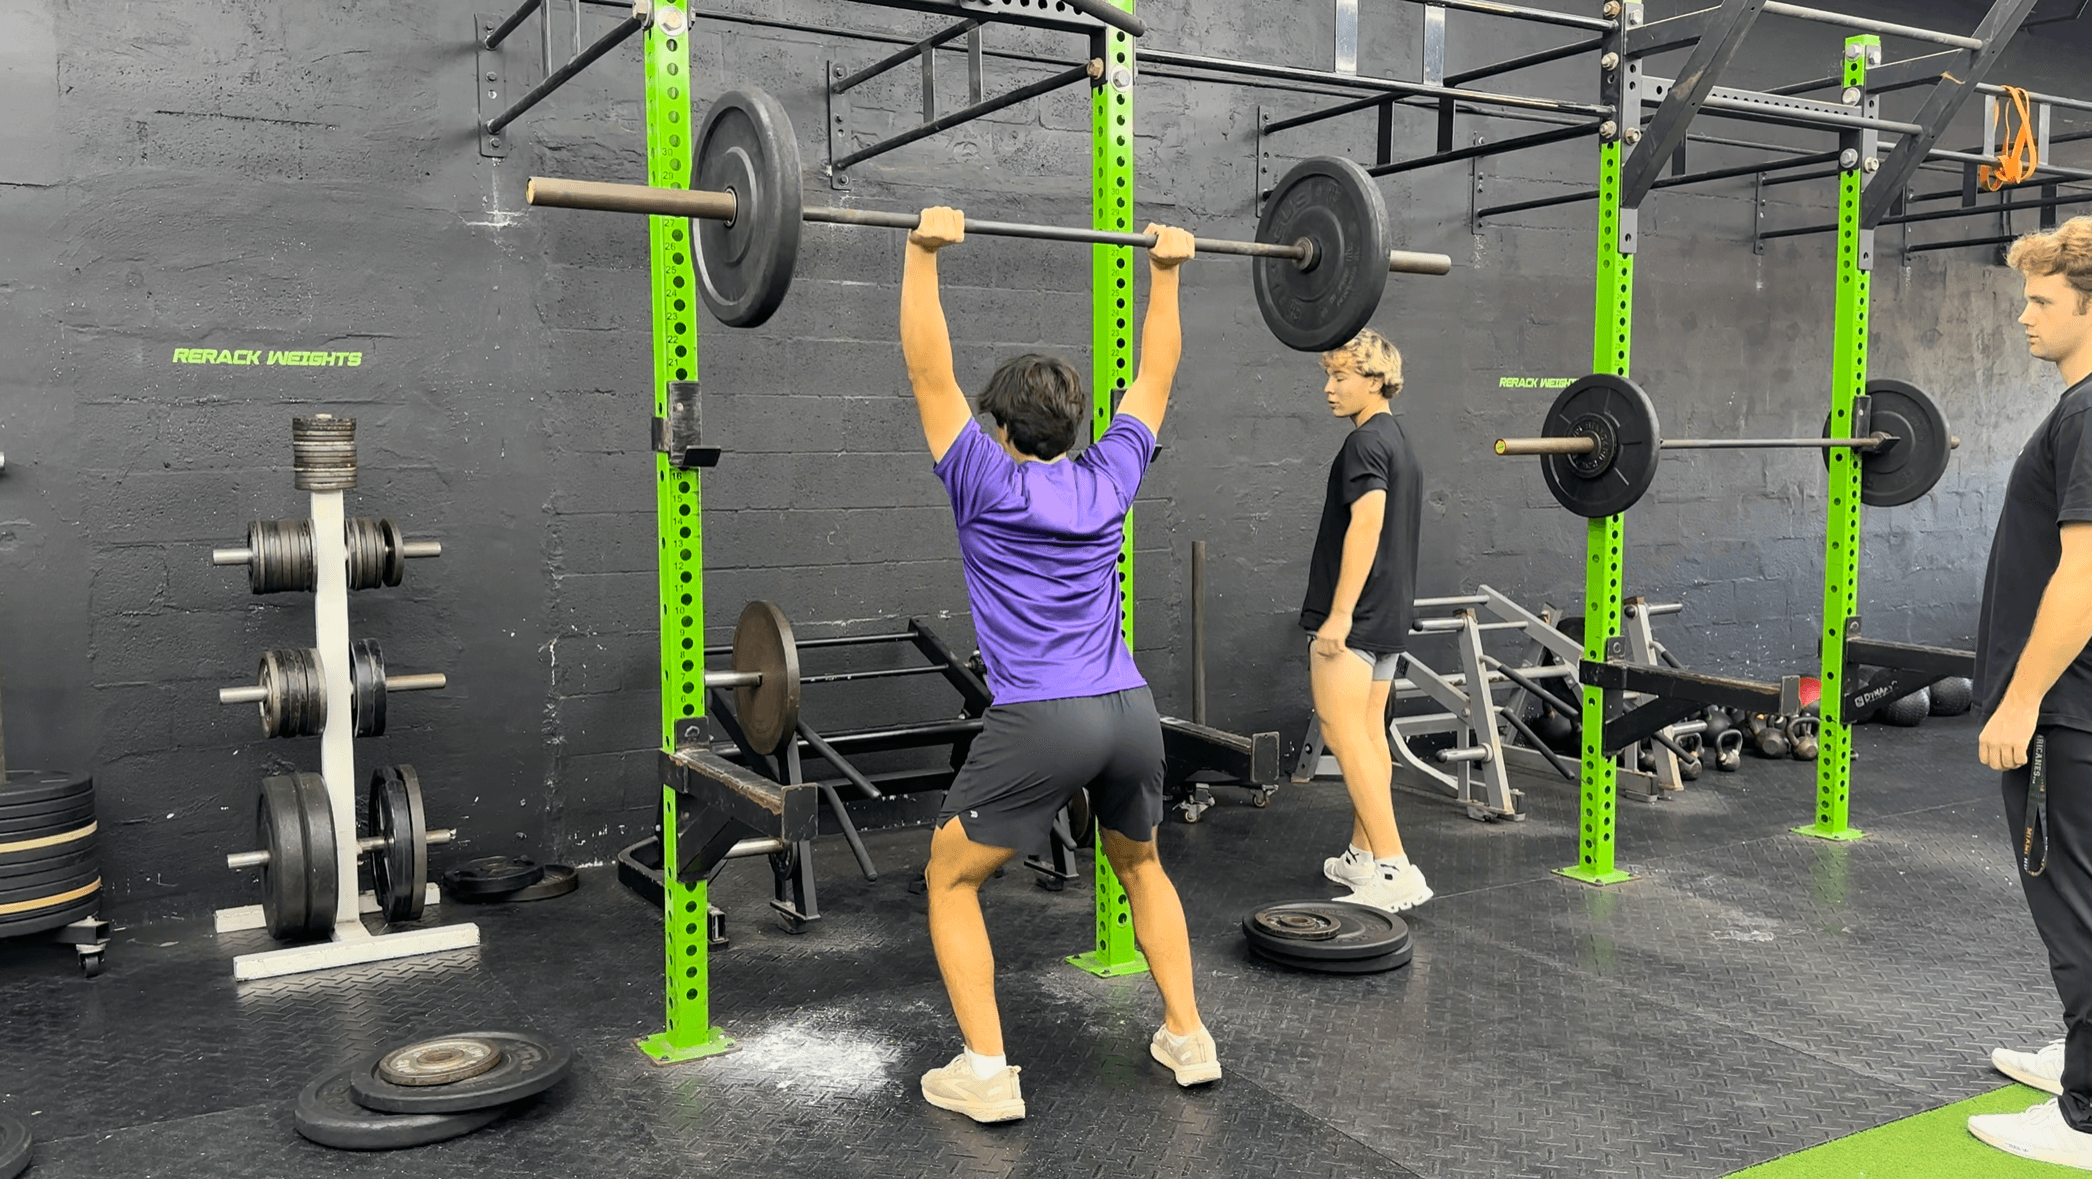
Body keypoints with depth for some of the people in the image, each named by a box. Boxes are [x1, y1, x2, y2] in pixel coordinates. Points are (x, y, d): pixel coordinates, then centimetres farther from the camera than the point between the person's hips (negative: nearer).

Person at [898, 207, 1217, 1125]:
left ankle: (986, 1075, 5)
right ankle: (1188, 1039, 27)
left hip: (1039, 721, -5)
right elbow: (1155, 376, 23)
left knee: (951, 881, 12)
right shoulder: (1109, 481, 12)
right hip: (1130, 712, 5)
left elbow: (929, 370, -2)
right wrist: (1166, 271, 26)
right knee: (1140, 864, 29)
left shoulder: (988, 484, 1)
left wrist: (924, 256, -3)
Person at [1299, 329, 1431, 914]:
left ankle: (1394, 870, -14)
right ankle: (1363, 856, 20)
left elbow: (1366, 524, -23)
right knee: (1369, 735, 13)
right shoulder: (1400, 443, 17)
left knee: (1344, 734, -10)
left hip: (1354, 616, -10)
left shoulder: (1366, 441, -13)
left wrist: (1339, 613, -25)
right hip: (1389, 615, 10)